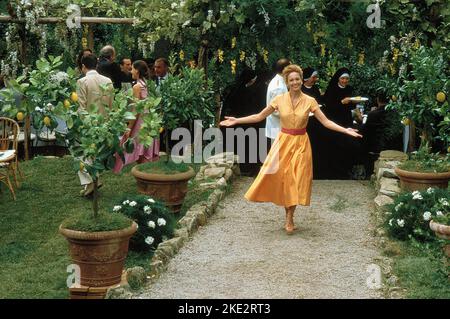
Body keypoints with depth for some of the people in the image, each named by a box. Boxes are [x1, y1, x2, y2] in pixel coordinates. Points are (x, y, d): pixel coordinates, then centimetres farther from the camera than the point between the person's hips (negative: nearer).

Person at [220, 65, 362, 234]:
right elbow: (259, 116, 2)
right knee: (281, 178, 0)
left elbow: (326, 122, -6)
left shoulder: (309, 101, -5)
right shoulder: (279, 99, -3)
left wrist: (346, 130, -17)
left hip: (301, 144, 0)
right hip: (283, 142, 1)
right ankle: (288, 216, 19)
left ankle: (290, 217, 17)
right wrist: (236, 121, -3)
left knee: (296, 180, 2)